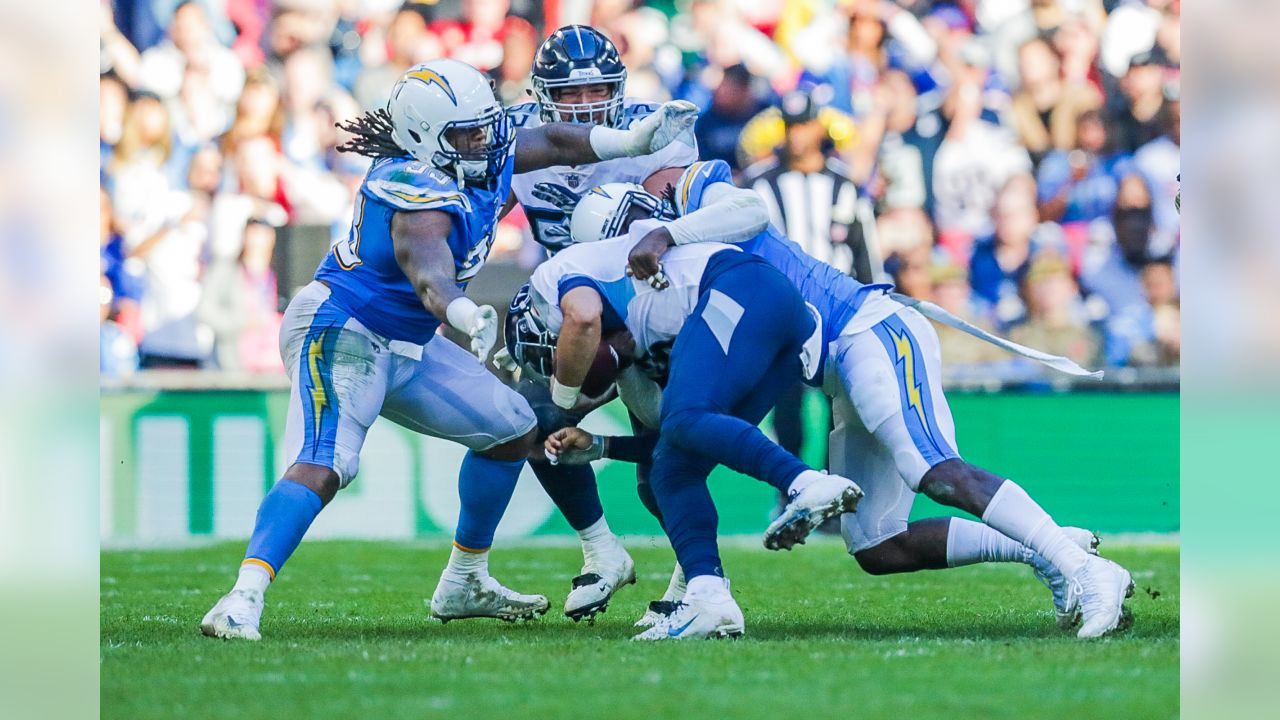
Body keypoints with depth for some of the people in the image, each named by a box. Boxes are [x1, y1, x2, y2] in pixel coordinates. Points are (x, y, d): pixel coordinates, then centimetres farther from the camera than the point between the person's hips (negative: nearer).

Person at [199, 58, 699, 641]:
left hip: (404, 347, 10)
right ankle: (242, 602, -37)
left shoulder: (486, 160, -1)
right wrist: (463, 313, -70)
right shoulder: (422, 195, -29)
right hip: (340, 332, -10)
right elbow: (426, 263, -50)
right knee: (321, 467, -28)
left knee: (512, 433, 15)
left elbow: (552, 142, 19)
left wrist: (633, 141, 11)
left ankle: (464, 584, 25)